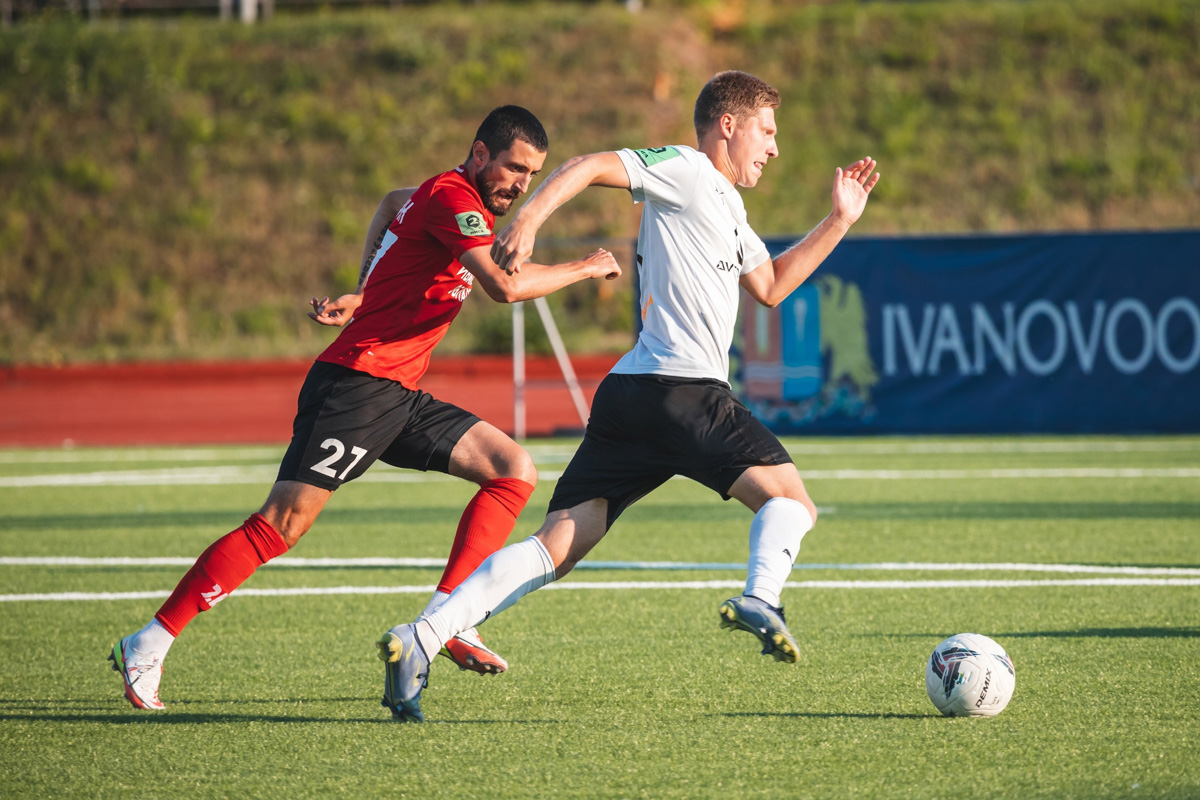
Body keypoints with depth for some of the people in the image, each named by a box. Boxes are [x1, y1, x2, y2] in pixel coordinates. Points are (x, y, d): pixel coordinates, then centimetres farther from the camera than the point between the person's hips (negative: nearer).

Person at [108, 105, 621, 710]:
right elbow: (505, 287, -25)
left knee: (515, 471, 0)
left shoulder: (456, 198, 16)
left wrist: (362, 296, 27)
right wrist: (585, 269, -12)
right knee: (282, 525, -15)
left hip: (398, 398, 10)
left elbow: (394, 205, 37)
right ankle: (148, 647, -11)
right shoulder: (453, 198, -13)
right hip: (356, 383, -10)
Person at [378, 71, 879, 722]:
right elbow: (587, 167, -9)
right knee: (790, 501, -2)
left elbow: (770, 286, 39)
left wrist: (840, 220, 34)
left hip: (628, 398, 9)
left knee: (558, 548, -3)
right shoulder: (684, 169, 1)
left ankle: (421, 638, -16)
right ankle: (760, 598, -30)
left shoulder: (725, 207, 31)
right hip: (684, 391, -9)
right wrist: (528, 221, -24)